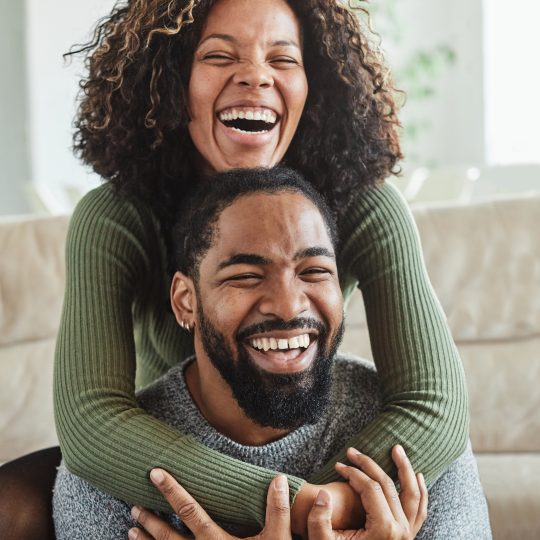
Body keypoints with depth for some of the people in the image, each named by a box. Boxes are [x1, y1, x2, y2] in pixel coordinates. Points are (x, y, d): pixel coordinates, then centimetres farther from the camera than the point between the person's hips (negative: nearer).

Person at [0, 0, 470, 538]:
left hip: (319, 463, 0)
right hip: (162, 466, 0)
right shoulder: (111, 221, -21)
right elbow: (89, 420, -34)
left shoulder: (366, 212, -20)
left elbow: (436, 406, -27)